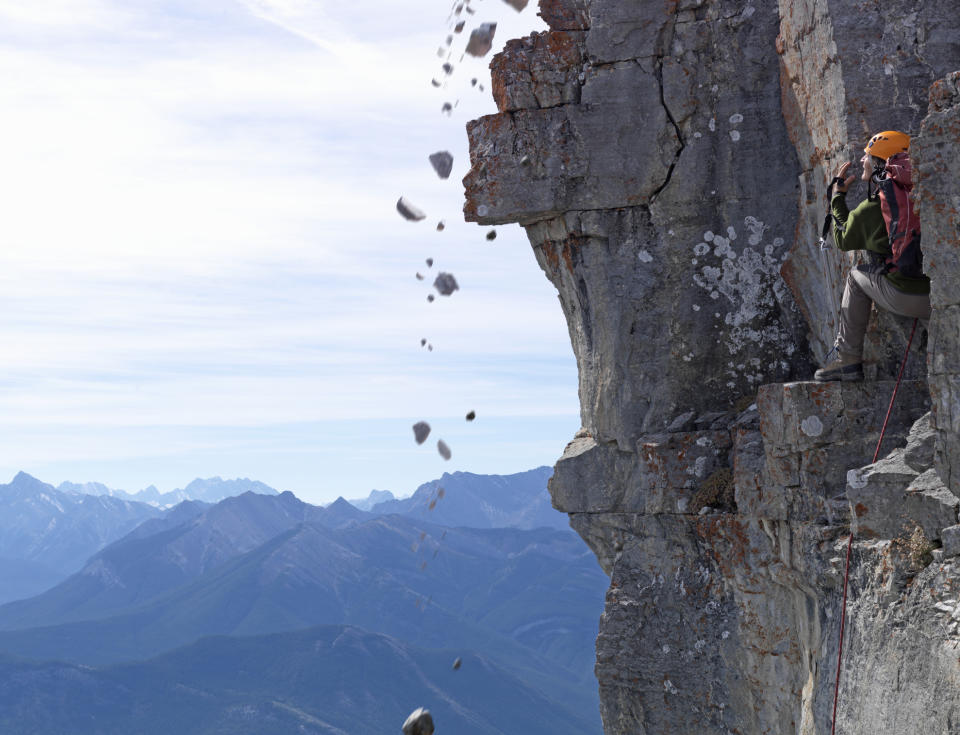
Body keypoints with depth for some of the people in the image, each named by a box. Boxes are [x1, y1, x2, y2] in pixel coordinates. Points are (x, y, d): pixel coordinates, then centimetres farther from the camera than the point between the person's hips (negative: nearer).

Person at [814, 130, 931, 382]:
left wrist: (839, 193, 23)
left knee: (857, 275, 22)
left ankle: (849, 359, 23)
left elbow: (843, 240, 14)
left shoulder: (871, 209, -6)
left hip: (906, 299, -5)